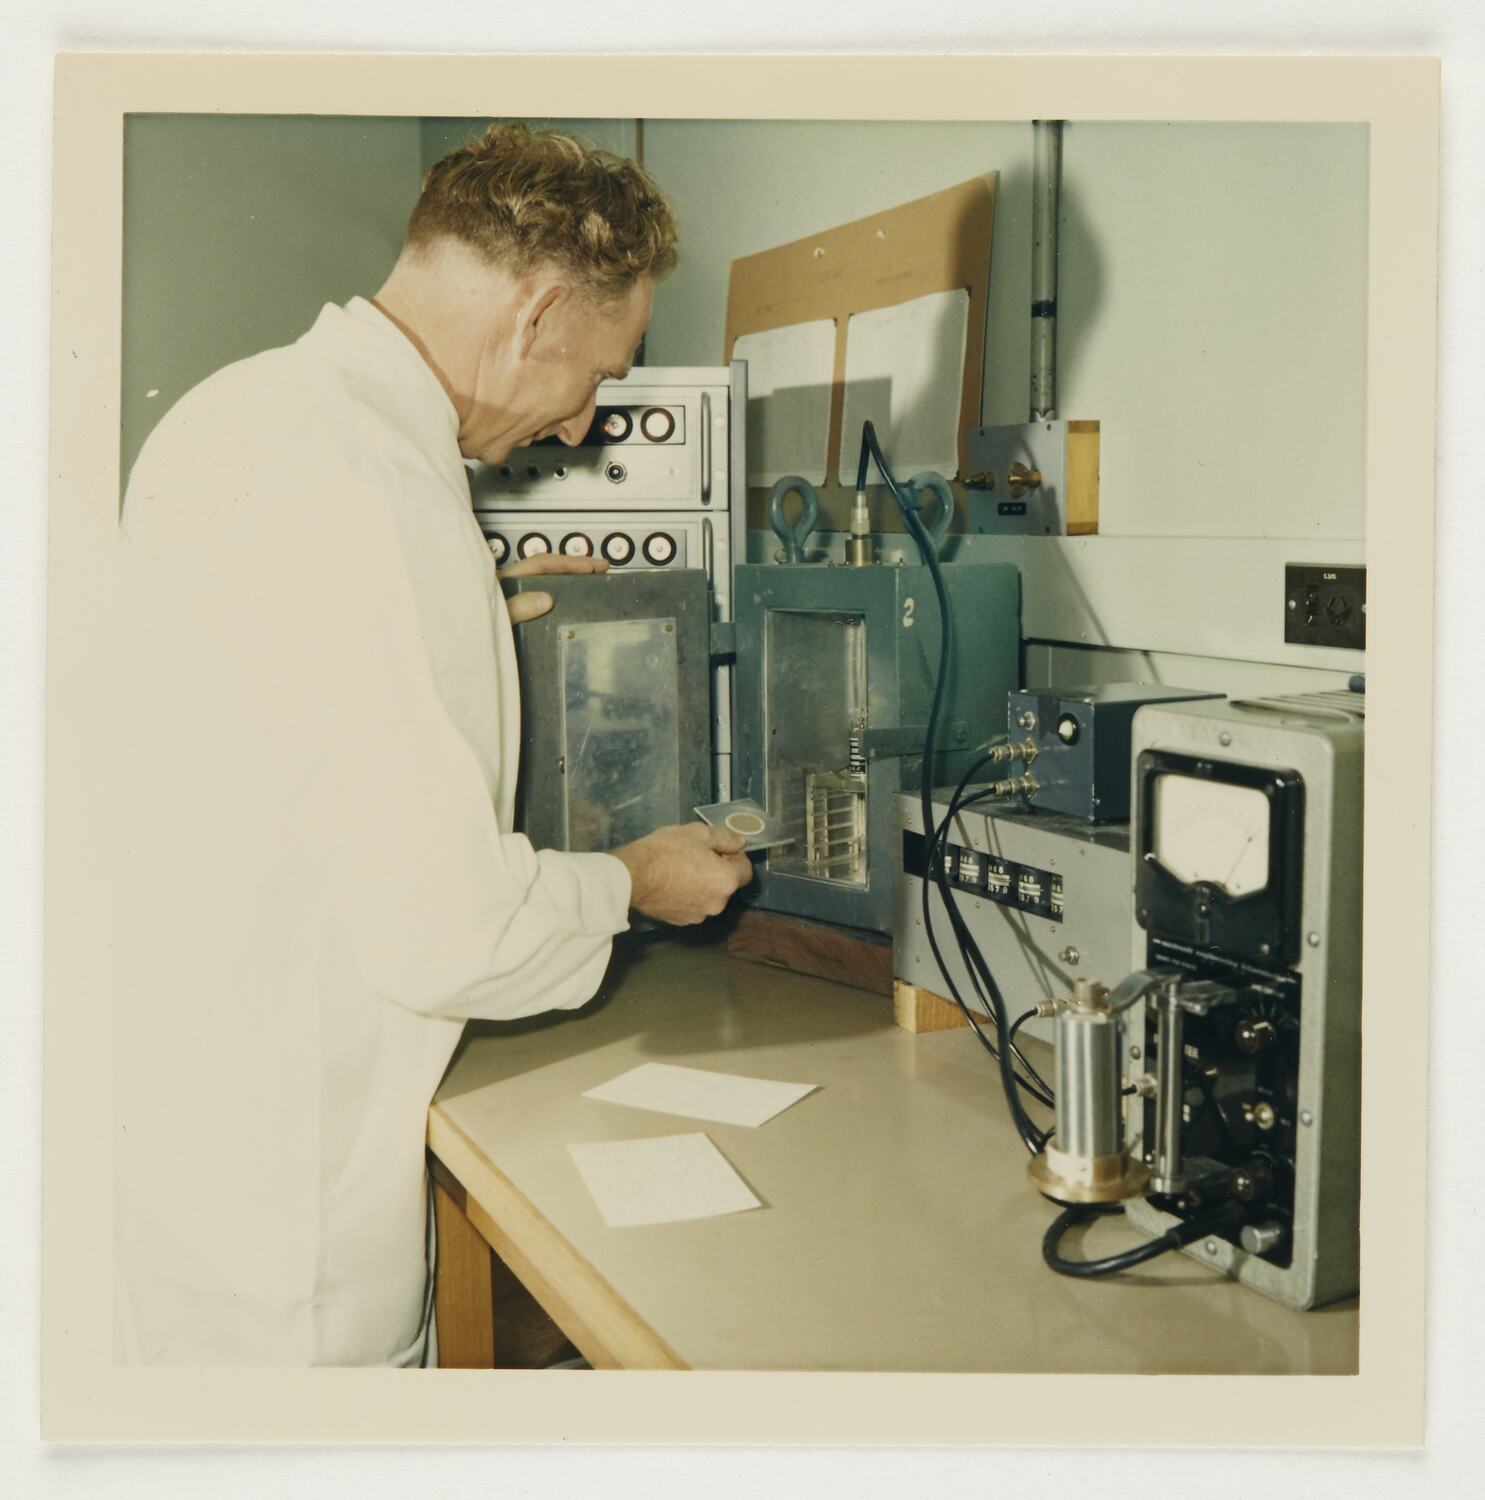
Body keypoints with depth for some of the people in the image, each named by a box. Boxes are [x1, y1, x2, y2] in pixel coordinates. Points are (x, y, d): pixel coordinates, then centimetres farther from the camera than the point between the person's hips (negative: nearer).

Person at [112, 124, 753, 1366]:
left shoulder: (239, 405, 4)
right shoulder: (390, 501, -27)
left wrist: (467, 620, 23)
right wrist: (635, 884, -8)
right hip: (274, 1187, -9)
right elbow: (445, 932, -27)